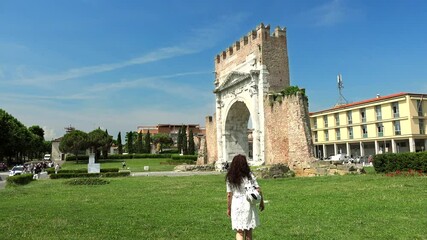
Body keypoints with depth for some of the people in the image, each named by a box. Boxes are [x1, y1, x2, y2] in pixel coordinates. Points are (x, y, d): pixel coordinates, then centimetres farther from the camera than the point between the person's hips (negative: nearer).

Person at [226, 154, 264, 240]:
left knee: (239, 232, 8)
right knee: (248, 231, 16)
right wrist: (261, 202, 9)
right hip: (248, 204, 0)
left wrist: (228, 208, 7)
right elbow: (258, 190, -5)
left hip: (236, 205, 0)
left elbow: (229, 195, -2)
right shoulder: (249, 175, -5)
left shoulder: (230, 178, -3)